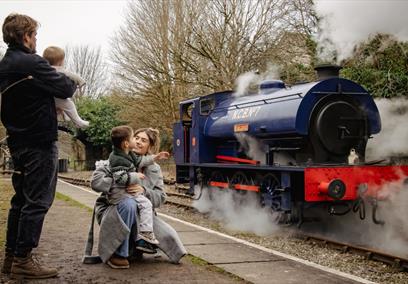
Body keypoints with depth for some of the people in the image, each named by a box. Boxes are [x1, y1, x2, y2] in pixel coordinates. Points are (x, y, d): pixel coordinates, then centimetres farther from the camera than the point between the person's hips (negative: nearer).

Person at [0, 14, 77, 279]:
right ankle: (23, 260, -3)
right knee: (37, 201, -5)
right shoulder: (32, 64, -16)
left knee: (21, 200, 14)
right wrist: (71, 81, 9)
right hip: (39, 142, -9)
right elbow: (65, 89, -12)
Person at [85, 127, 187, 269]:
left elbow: (160, 197, -2)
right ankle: (118, 253, -24)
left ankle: (133, 247, 16)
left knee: (168, 236, -15)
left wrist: (144, 191, -23)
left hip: (139, 213, 4)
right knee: (129, 203, -38)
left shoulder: (154, 169, 7)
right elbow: (95, 180, -14)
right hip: (111, 210, -4)